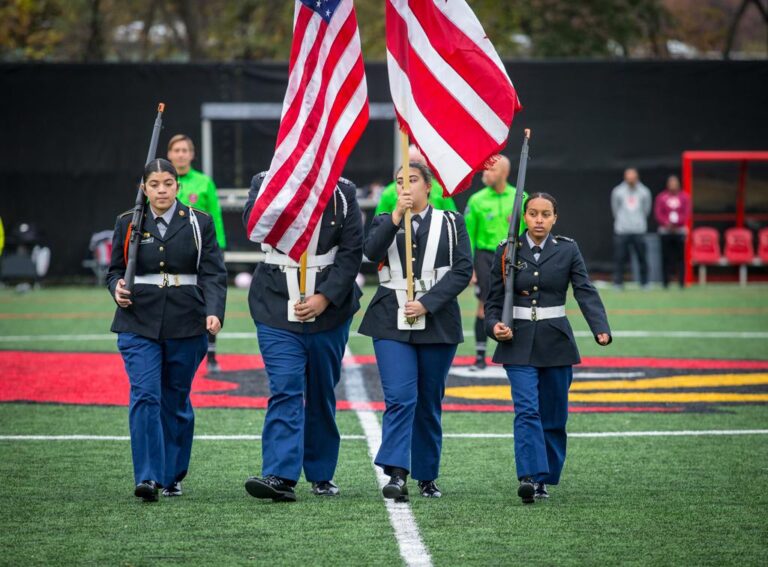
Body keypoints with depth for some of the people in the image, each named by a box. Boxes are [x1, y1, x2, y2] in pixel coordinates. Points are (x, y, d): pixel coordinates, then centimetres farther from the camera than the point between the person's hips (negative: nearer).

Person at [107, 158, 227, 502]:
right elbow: (115, 270, 14)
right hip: (139, 324, 0)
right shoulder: (128, 224, 7)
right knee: (145, 395, -14)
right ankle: (148, 477, -17)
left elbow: (213, 274, -2)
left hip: (185, 325, 0)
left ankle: (173, 476, 21)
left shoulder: (199, 224, 3)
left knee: (176, 400, 8)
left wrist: (214, 313, -18)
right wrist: (117, 289, -9)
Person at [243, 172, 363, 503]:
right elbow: (253, 222, -17)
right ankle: (280, 477, -18)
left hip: (328, 310, 2)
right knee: (284, 391, -12)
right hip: (278, 310, -1)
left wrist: (325, 297, -12)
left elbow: (352, 252, -1)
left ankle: (321, 475, 24)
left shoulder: (342, 192, 2)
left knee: (322, 394, 11)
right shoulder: (265, 182, 1)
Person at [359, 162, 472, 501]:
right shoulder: (385, 222, 11)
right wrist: (398, 216, -18)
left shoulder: (451, 223, 8)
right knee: (399, 397, -14)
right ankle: (397, 475, -22)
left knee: (429, 403, 7)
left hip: (437, 322, 1)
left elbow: (463, 271, -2)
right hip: (392, 322, -1)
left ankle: (427, 476, 17)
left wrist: (427, 303, -11)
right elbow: (371, 252, -9)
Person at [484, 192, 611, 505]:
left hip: (556, 342, 1)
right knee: (527, 410, -15)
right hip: (519, 342, -1)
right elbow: (494, 299, 7)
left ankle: (546, 479, 18)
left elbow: (585, 292, -8)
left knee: (553, 416, 6)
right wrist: (495, 325, -14)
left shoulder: (567, 250, 1)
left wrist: (601, 328, -23)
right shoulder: (507, 251, 2)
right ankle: (530, 476, -22)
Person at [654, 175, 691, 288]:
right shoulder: (661, 197, 6)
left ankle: (682, 282, -1)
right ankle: (665, 282, 1)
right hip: (665, 231, -1)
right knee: (666, 257, -3)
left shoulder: (684, 197, 8)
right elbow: (658, 213, -1)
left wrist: (676, 222, -15)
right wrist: (667, 223, -17)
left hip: (680, 231, 1)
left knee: (680, 257, -3)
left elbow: (687, 214, 0)